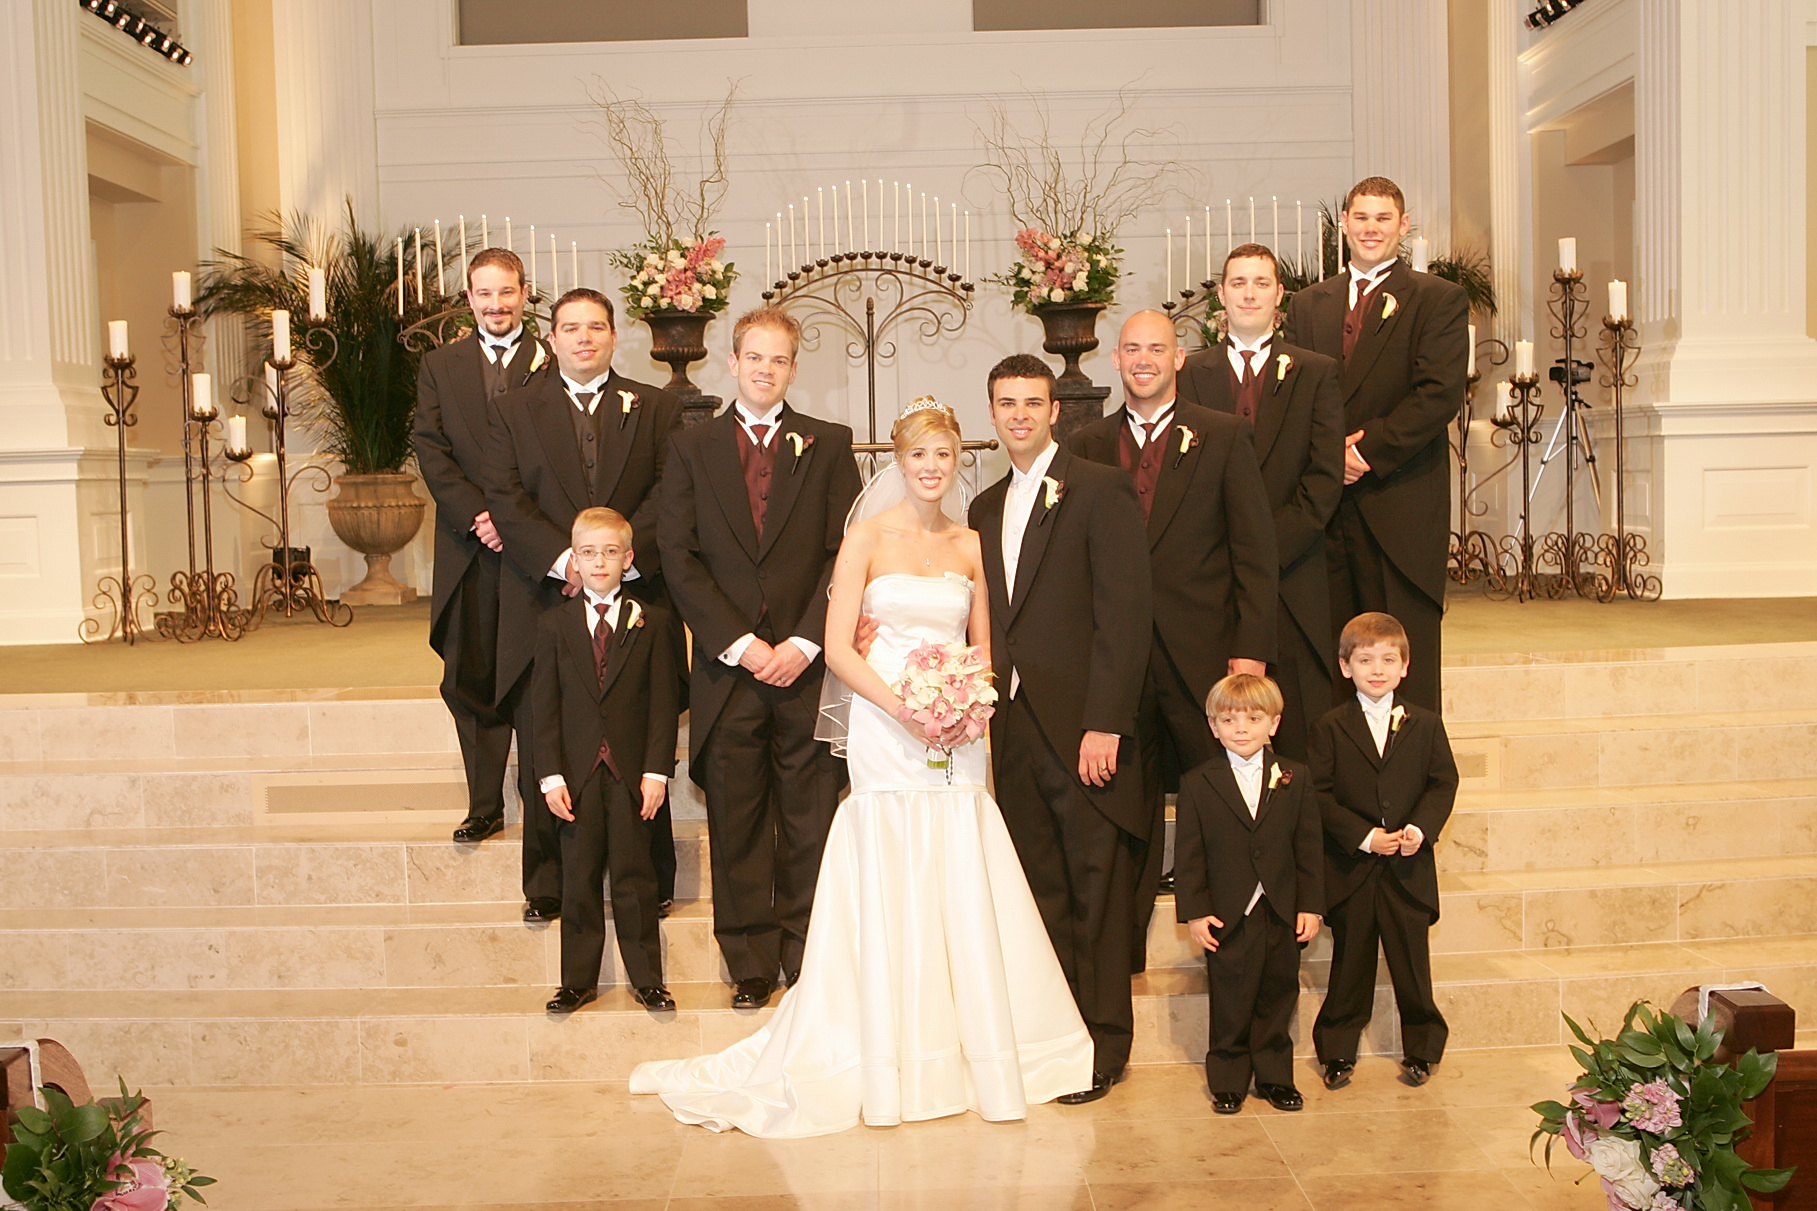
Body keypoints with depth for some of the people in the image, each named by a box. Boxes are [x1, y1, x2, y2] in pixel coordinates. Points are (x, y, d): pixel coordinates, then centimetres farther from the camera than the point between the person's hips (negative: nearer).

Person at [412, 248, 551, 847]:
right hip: (469, 550, 2)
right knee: (470, 681, 4)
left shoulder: (553, 364, 3)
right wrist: (477, 516, -11)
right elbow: (431, 450, 3)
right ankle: (485, 805, 13)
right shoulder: (439, 366, 12)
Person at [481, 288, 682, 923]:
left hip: (633, 597, 0)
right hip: (544, 603, 1)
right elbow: (505, 500, -1)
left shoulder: (657, 409, 10)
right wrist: (563, 560, -16)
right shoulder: (513, 410, 10)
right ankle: (548, 884, 16)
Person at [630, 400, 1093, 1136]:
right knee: (893, 889, -2)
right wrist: (904, 707, -18)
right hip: (885, 731, -3)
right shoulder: (870, 536, -1)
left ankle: (981, 1049, 15)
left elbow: (982, 647, 15)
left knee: (965, 893, 2)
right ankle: (897, 1063, 9)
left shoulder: (969, 544, 11)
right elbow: (838, 647, -6)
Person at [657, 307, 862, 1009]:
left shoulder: (829, 445, 7)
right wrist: (738, 644, -9)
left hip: (808, 664, 0)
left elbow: (847, 552, 1)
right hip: (729, 667, 1)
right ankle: (751, 966, 17)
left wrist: (803, 643, -10)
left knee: (812, 821, 4)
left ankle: (808, 959, 17)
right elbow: (679, 559, 1)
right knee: (736, 826, 6)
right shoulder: (691, 449, 8)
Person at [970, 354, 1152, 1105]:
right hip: (1012, 725, 6)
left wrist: (1104, 724, -16)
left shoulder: (1100, 489, -4)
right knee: (1039, 892, 10)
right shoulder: (986, 508, 17)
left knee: (1096, 892, 2)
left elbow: (1125, 612, -11)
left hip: (1083, 726, -6)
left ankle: (1102, 1044, 12)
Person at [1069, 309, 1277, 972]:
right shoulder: (1087, 446, 10)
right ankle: (1123, 943, 19)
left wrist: (1251, 648, -8)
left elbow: (1255, 551, 0)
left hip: (1203, 655, -2)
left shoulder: (1225, 437, 4)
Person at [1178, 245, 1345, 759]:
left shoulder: (1316, 373, 10)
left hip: (1293, 578, 0)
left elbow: (1326, 477, 1)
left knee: (1299, 735, -3)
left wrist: (1269, 548, -10)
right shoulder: (1190, 373, 12)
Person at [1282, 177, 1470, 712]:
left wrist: (1367, 451, -12)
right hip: (1325, 504, 3)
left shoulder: (1440, 300, 5)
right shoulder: (1308, 303, 17)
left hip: (1401, 506, -3)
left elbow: (1440, 394, -8)